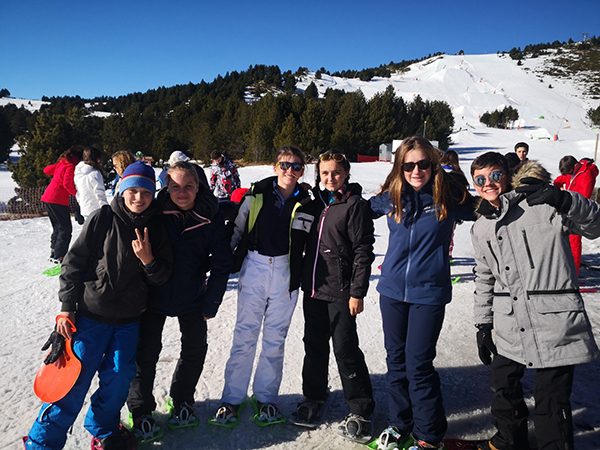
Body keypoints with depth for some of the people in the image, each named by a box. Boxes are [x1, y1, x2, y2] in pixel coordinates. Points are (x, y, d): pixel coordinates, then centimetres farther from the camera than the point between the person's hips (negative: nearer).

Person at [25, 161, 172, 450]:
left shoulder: (155, 229, 1)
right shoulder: (103, 218, -8)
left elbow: (162, 278, 2)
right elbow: (74, 263, -5)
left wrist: (148, 260, -19)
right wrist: (67, 308, -7)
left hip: (128, 319, 3)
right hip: (91, 314, -3)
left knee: (118, 379, 8)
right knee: (75, 379, -2)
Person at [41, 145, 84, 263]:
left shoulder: (61, 163, 13)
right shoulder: (71, 166, -12)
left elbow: (47, 170, 21)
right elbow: (67, 183, -22)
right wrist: (77, 193, -10)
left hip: (47, 198, 9)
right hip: (58, 200, -9)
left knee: (58, 227, 19)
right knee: (66, 229, -3)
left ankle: (54, 253, 24)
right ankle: (59, 256, -5)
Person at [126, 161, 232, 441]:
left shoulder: (211, 218, -12)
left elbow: (222, 264, -6)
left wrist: (211, 304, -6)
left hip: (192, 297, 2)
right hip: (153, 294, -1)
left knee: (195, 349, 12)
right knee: (146, 352, 4)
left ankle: (182, 401, 35)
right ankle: (141, 412, 24)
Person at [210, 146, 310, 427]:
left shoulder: (305, 202, 2)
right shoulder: (257, 194, -1)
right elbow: (238, 230, 4)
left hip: (286, 272, 1)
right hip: (254, 267, 0)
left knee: (275, 338, 10)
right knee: (244, 335, 5)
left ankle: (266, 398, 26)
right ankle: (232, 399, 18)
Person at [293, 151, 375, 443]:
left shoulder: (355, 205, -7)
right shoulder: (314, 203, 11)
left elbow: (363, 251, -11)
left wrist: (357, 292, -15)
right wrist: (302, 280, 15)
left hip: (340, 291, -6)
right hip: (313, 288, 6)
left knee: (345, 348, -1)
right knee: (314, 345, 15)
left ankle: (360, 411, 14)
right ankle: (313, 397, 33)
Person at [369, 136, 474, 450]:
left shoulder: (449, 196, -8)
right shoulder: (391, 197, 0)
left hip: (428, 293, -3)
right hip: (392, 289, 4)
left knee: (418, 364, -1)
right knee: (396, 360, 14)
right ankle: (399, 424, 32)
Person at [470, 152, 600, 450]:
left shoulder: (542, 204, -5)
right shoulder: (481, 229, 11)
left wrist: (567, 202, -24)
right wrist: (483, 324, 15)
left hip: (554, 323, -6)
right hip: (508, 330, 6)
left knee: (551, 406, -1)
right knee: (503, 391, 21)